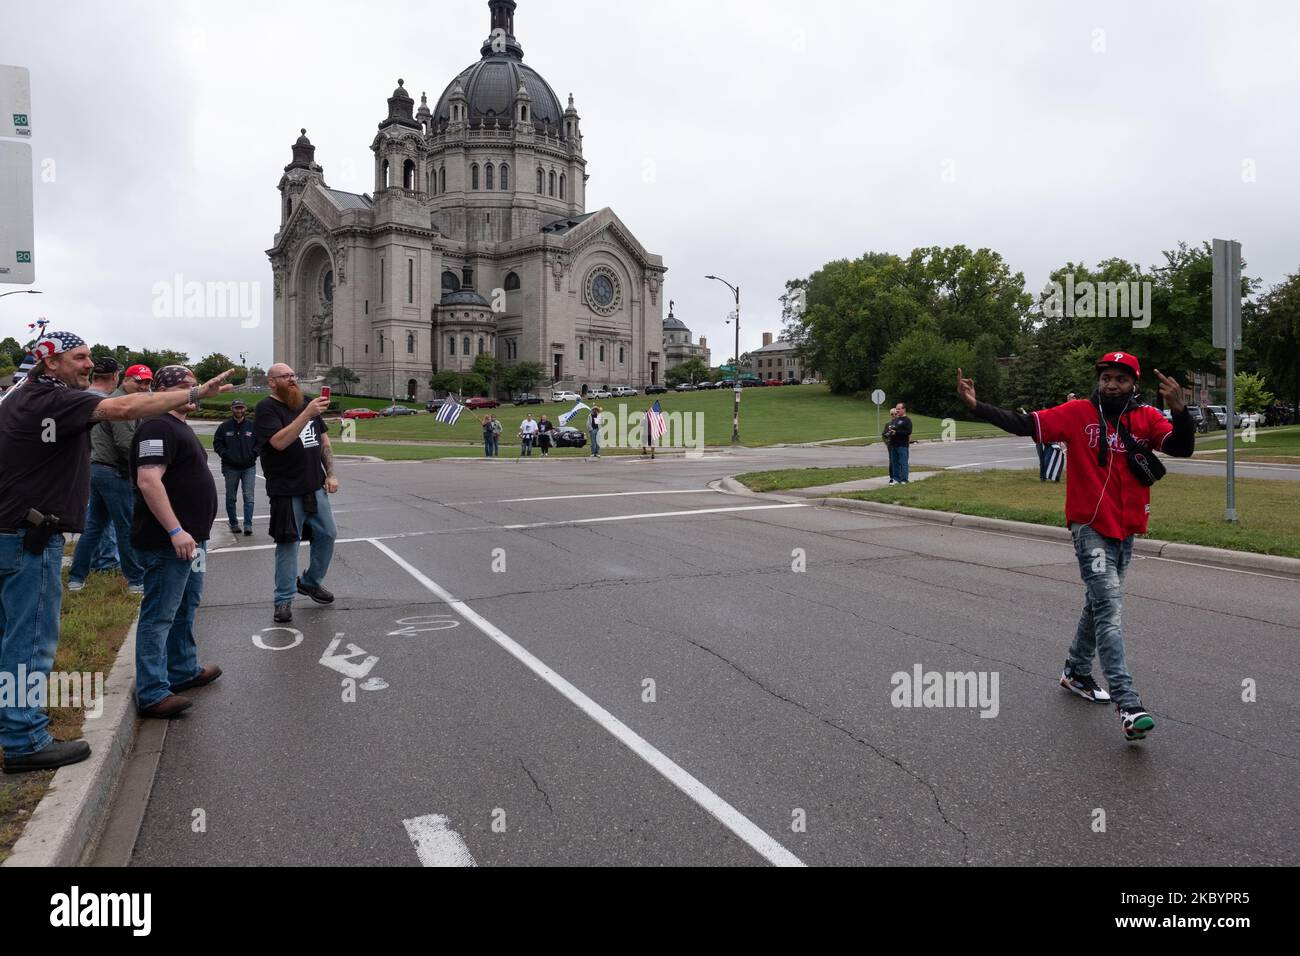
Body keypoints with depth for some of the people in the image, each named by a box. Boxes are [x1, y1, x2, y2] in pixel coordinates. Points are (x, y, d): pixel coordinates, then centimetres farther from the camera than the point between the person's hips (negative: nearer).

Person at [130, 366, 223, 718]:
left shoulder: (180, 427, 17)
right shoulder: (158, 427, -16)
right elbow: (148, 480, -26)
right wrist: (175, 531, -29)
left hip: (189, 537, 11)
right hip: (168, 541, -11)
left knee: (185, 609, 21)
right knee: (159, 617, -5)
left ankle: (184, 670, 34)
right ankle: (152, 694, 0)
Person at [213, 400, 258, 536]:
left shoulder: (252, 426, 3)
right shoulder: (224, 427, 2)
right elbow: (217, 443, 5)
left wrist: (253, 454, -5)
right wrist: (225, 455, -7)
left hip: (249, 467, -1)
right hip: (231, 468, 1)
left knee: (249, 498, -7)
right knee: (231, 498, 9)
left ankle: (248, 525, -7)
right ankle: (233, 524, 21)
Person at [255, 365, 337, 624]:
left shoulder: (307, 403, 11)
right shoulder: (267, 408, -9)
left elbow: (324, 439, 16)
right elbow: (279, 442, -25)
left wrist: (331, 474, 8)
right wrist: (307, 415, -31)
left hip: (316, 487, 6)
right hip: (287, 491, -6)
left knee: (327, 534, 11)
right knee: (288, 543, -1)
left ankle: (311, 582, 31)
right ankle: (284, 599, 10)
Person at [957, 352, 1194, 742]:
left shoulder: (1148, 418, 1)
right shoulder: (1078, 413, -6)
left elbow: (1182, 448, -12)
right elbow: (1025, 425, -10)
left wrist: (1179, 411, -31)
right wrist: (976, 406, -21)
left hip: (1126, 531, 5)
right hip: (1090, 528, -5)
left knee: (1099, 604, 20)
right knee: (1109, 608, -13)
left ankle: (1077, 672, 40)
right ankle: (1129, 706, -16)